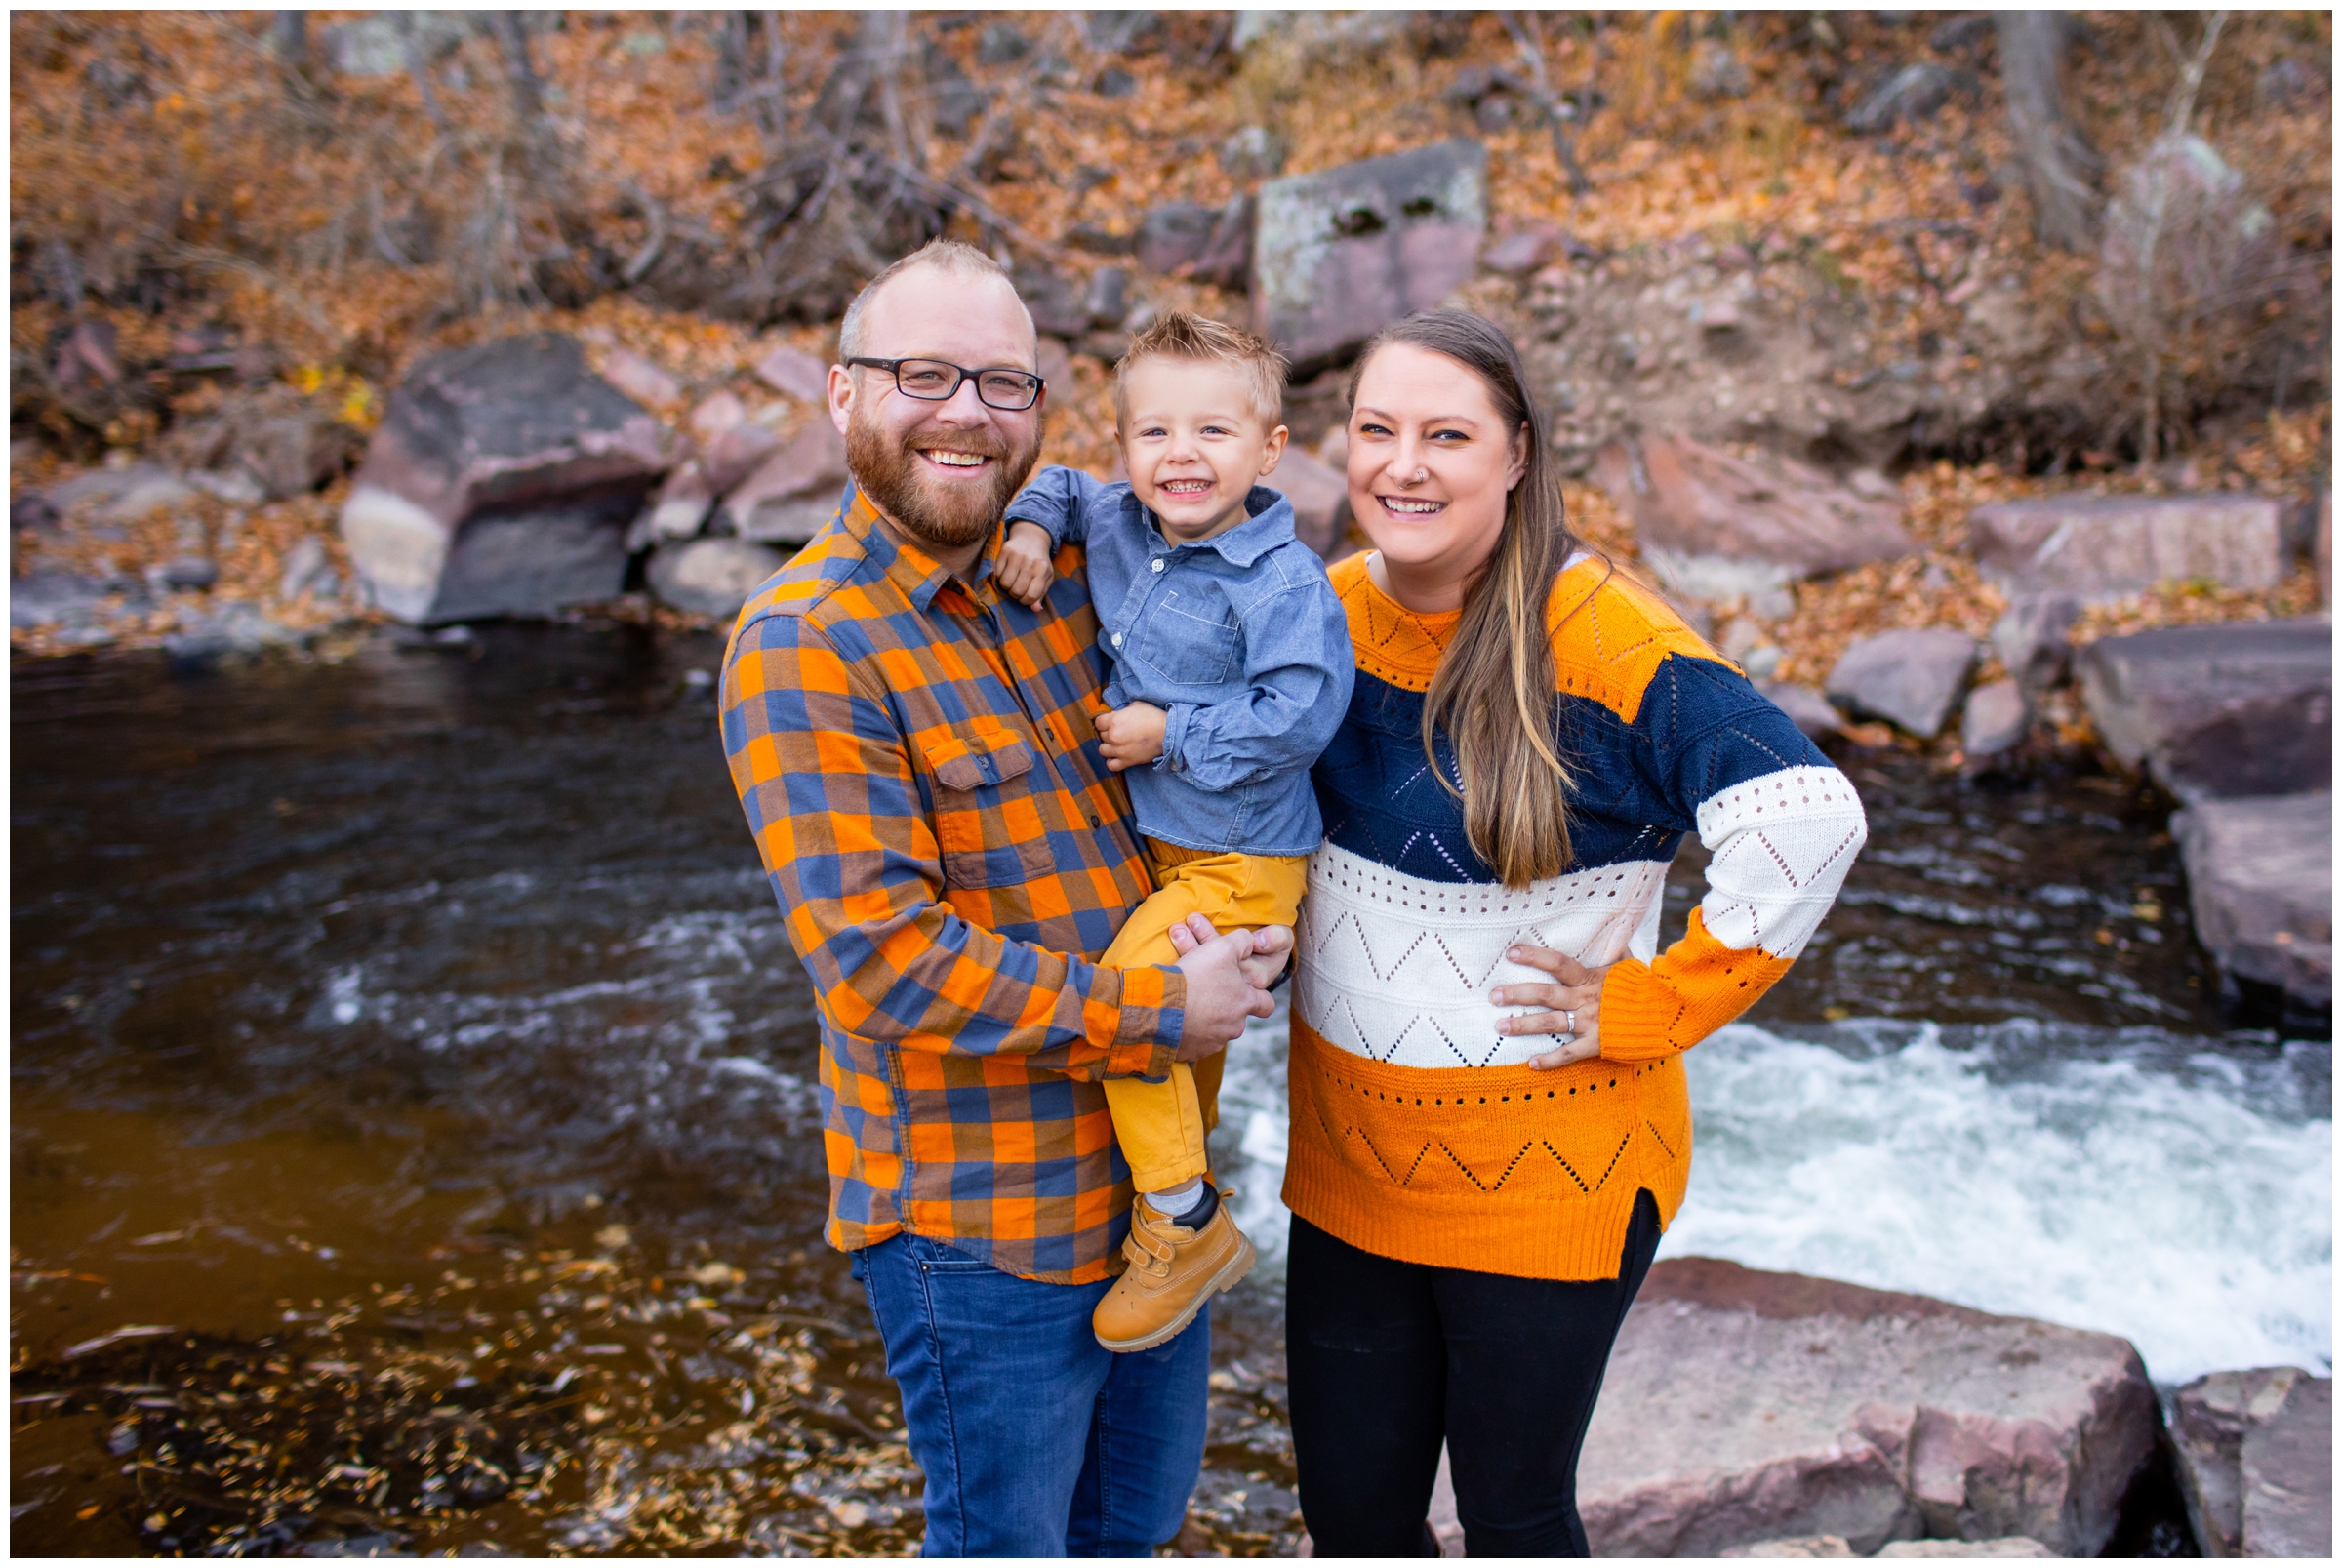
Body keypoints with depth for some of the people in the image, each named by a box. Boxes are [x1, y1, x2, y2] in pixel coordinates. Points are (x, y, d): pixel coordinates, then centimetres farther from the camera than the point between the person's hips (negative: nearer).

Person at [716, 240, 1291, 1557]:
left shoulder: (1068, 571, 2)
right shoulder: (803, 648, -19)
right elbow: (883, 958, -25)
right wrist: (1158, 1014, -21)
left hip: (1150, 1165, 7)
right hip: (978, 1210, -7)